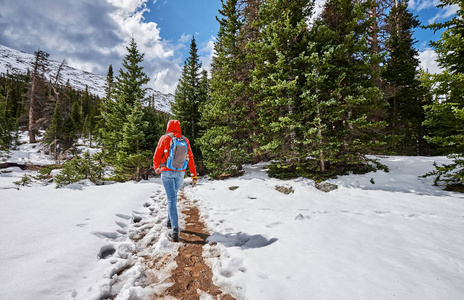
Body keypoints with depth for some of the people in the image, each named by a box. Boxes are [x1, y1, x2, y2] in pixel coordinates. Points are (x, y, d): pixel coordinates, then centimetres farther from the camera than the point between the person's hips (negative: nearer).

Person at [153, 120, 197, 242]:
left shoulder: (164, 139, -4)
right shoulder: (185, 140, 3)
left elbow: (157, 156, 0)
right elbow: (190, 158, 1)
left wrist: (156, 168, 21)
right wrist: (194, 175, 5)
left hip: (167, 172, -3)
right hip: (180, 173, 3)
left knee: (171, 198, -4)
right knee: (173, 196, 22)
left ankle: (175, 230, -10)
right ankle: (170, 221, 36)